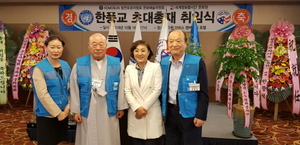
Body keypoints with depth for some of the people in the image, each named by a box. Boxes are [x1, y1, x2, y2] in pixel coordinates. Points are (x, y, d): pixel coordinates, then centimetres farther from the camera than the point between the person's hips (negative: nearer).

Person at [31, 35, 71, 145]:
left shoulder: (66, 66, 4)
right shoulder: (39, 68, -13)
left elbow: (70, 88, 6)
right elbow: (42, 94, -17)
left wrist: (68, 107, -6)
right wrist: (57, 113, -15)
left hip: (64, 112, 5)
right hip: (47, 114, -5)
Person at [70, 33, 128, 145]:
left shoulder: (116, 64, 0)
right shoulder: (79, 64, -2)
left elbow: (121, 88, 2)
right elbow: (74, 90, -1)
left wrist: (121, 107, 3)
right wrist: (76, 111, -1)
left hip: (109, 111, 1)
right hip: (87, 111, 0)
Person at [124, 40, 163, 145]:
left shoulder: (156, 67, -3)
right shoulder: (129, 69, 5)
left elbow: (157, 90, -7)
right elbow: (127, 91, 1)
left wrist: (144, 107, -9)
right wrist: (137, 108, -10)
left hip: (152, 113, -2)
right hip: (135, 112, 3)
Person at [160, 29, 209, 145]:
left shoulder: (197, 62, -11)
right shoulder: (163, 62, 3)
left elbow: (203, 92, -10)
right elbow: (161, 89, 10)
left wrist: (201, 115, -12)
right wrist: (161, 110, 9)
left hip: (190, 114, -4)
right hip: (169, 113, 4)